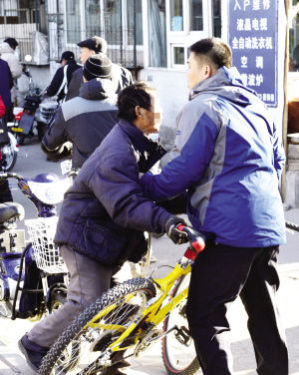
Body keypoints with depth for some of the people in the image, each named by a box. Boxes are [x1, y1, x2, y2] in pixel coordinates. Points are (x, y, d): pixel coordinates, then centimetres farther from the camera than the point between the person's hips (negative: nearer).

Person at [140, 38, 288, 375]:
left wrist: (146, 186, -1)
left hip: (228, 228, -8)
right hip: (269, 226, 9)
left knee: (206, 316, -4)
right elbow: (277, 160, 23)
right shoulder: (256, 105, 17)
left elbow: (185, 168, -13)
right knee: (264, 311, 19)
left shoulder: (202, 107, -8)